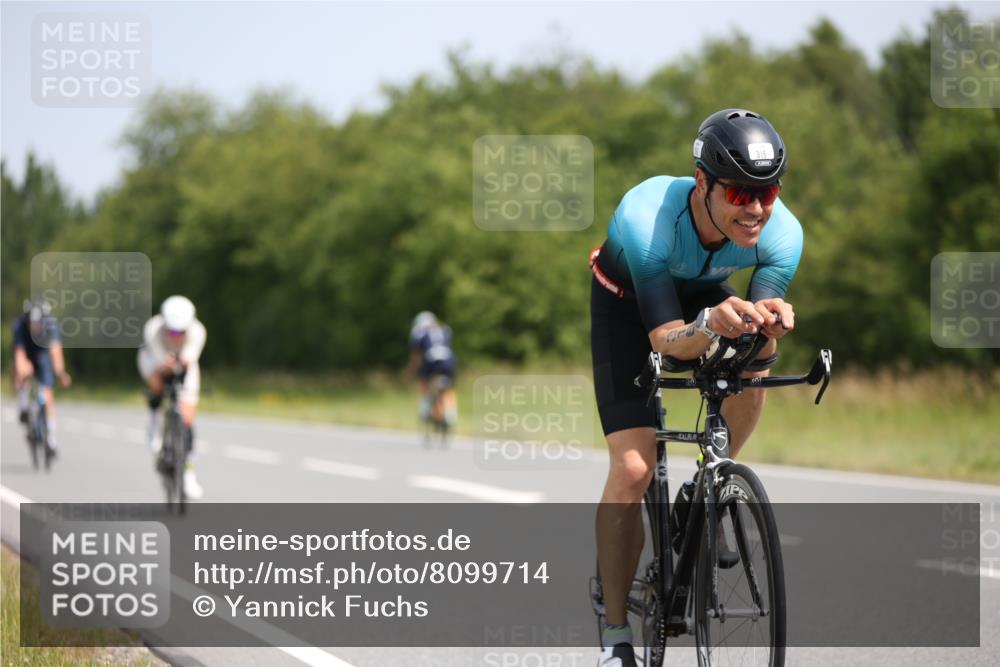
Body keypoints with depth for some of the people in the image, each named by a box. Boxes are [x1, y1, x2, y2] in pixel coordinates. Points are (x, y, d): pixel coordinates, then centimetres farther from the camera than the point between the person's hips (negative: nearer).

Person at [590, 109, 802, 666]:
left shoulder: (783, 234, -31)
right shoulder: (645, 219, -41)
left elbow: (762, 348, -30)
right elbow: (665, 339, -39)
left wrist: (770, 325, -54)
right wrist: (711, 324, -61)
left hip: (702, 291, 3)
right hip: (627, 301, -3)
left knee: (752, 366, -29)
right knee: (633, 469, -14)